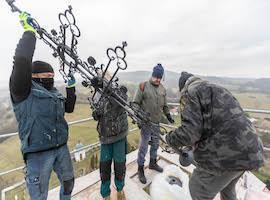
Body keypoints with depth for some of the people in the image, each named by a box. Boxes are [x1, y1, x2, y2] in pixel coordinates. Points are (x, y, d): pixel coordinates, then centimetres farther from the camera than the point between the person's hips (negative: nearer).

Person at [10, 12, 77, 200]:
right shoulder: (24, 90, -9)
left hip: (61, 148, 7)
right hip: (38, 153, -6)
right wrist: (29, 31, -17)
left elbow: (69, 108, 15)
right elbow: (21, 62, -25)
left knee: (68, 181, 25)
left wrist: (71, 87, 9)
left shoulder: (54, 92, 10)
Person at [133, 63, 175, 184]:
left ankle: (153, 163, 42)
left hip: (157, 122, 6)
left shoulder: (162, 89, 7)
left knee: (155, 144, 19)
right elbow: (135, 103, -10)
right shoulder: (143, 86, -11)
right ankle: (140, 169, 23)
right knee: (144, 146, 2)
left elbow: (164, 105, 18)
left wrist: (168, 115, 12)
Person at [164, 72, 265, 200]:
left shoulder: (189, 93, -7)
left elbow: (189, 131, -20)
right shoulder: (218, 90, 19)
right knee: (227, 187, 33)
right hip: (247, 150, 9)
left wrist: (169, 138, 0)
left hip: (224, 155, -8)